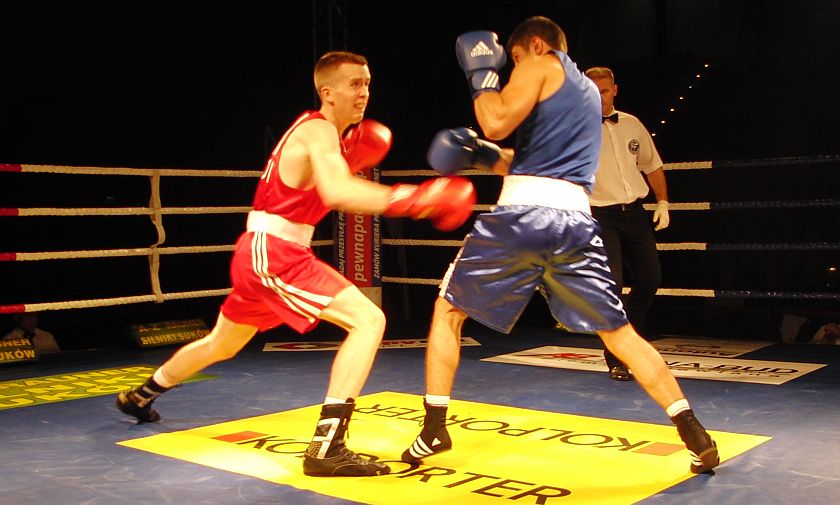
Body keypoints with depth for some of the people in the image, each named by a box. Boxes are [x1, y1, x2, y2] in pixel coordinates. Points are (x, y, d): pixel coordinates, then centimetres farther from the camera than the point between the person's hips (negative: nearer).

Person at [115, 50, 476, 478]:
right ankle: (326, 448, -26)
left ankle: (140, 396, 52)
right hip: (273, 253, -10)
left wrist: (351, 157, 8)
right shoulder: (319, 131, -15)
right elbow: (337, 193, -35)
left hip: (260, 253, 10)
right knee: (368, 319, -21)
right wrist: (414, 198, -40)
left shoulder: (314, 130, 16)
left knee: (221, 344, 30)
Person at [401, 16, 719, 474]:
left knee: (448, 310, 12)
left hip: (523, 214, -6)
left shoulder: (539, 65, 7)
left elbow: (498, 123, -8)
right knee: (619, 333, 11)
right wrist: (484, 156, 23)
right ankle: (696, 436, 6)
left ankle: (434, 430, 9)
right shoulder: (588, 89, 30)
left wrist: (482, 72, 8)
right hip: (575, 219, 6)